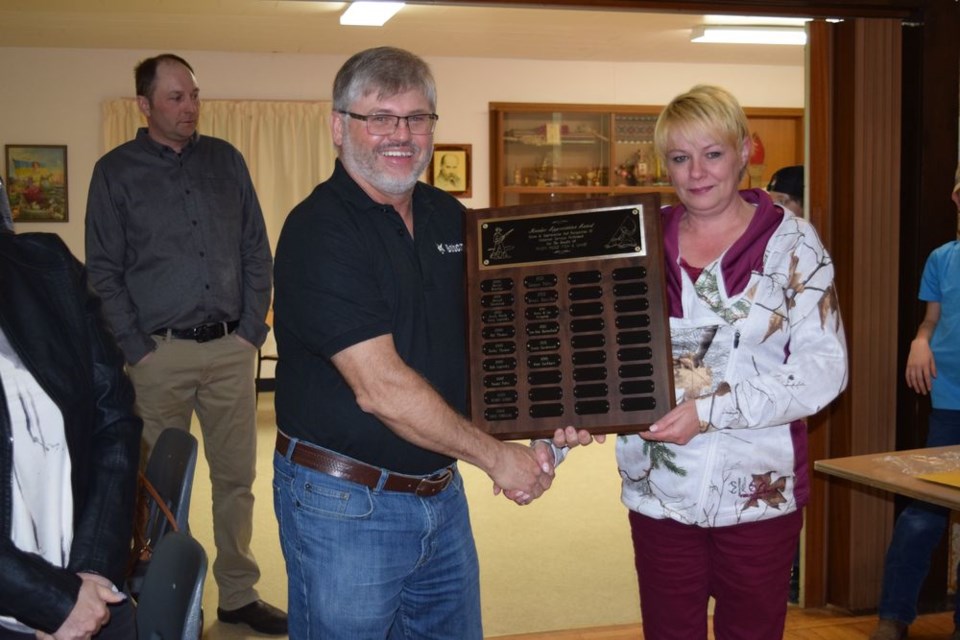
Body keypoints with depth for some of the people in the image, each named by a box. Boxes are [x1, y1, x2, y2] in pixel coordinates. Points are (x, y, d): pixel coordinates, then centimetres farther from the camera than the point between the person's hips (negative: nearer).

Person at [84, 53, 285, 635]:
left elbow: (257, 252, 10)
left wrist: (254, 328, 1)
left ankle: (239, 593, 20)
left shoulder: (226, 160, 9)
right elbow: (104, 271, 0)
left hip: (230, 347, 3)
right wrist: (137, 348, -7)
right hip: (160, 352, -2)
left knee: (237, 476, 8)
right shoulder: (116, 171, 2)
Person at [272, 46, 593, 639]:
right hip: (344, 503, -7)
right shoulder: (319, 231, -18)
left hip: (443, 495, 7)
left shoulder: (449, 217, 6)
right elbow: (379, 387, -24)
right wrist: (497, 456, -16)